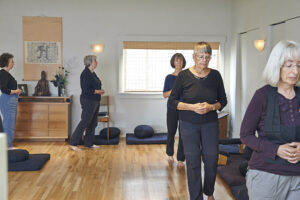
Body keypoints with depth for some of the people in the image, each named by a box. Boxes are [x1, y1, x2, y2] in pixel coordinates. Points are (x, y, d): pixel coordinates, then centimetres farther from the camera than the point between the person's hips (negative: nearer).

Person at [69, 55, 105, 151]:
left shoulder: (93, 73, 13)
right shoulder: (85, 74, -17)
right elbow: (86, 90, -23)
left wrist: (100, 90, 3)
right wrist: (99, 91, -14)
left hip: (95, 102, 10)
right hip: (88, 101, -10)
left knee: (93, 123, 12)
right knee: (84, 122, -6)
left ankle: (89, 143, 21)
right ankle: (73, 143, 3)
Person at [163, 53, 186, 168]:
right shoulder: (169, 77, 3)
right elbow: (164, 95, 1)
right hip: (172, 108, 0)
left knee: (183, 134, -1)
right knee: (171, 133, 8)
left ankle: (181, 159, 11)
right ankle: (170, 154, 32)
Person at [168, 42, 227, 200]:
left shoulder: (215, 75, -1)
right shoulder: (184, 76, -7)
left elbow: (223, 101, 6)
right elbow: (172, 102, -5)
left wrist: (211, 107, -15)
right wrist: (192, 107, -18)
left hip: (210, 123, 2)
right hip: (189, 125, -1)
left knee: (211, 160, 5)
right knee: (193, 162, 0)